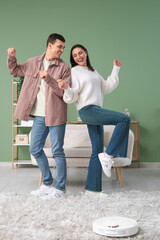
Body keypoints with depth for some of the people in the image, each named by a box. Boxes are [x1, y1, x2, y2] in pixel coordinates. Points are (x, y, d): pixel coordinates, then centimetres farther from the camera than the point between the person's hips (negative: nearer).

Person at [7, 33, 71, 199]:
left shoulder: (63, 68, -5)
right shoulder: (33, 63, 8)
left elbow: (65, 92, -13)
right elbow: (15, 71, 22)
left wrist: (48, 78, -23)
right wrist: (11, 57, 5)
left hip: (55, 115, -5)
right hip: (39, 115, 5)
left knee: (57, 151, 0)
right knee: (35, 149, 11)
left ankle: (60, 188, 14)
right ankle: (47, 184, 27)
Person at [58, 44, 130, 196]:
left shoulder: (93, 71, 22)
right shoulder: (74, 72, 0)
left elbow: (106, 88, 24)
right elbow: (72, 98, -6)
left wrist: (116, 70, 22)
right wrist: (66, 89, -27)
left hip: (96, 112, 8)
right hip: (87, 110, -7)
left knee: (97, 150, 5)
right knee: (124, 119, -19)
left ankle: (92, 188, 10)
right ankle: (108, 155, -14)